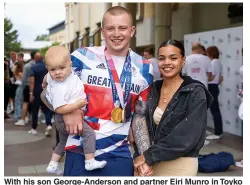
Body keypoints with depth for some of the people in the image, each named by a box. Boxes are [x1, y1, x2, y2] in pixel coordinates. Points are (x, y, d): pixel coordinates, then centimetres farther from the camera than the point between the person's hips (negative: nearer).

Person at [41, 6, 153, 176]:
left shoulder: (144, 69, 4)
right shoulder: (82, 57, -5)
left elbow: (139, 117, 9)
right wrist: (66, 110, -17)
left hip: (119, 156, 3)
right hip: (79, 153, -2)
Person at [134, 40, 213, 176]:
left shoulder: (195, 92, -11)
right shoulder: (153, 89, 4)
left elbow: (188, 137, -19)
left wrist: (149, 156, -18)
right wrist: (143, 159, -14)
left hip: (180, 165, -4)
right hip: (151, 163, 4)